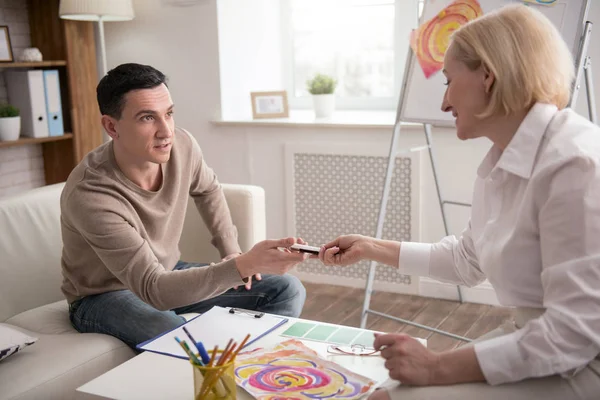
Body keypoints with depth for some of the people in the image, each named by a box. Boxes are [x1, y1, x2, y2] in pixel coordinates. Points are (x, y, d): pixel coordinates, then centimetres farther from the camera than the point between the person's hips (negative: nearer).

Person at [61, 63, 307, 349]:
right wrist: (244, 265, -45)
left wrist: (231, 251, 4)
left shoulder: (181, 145, -15)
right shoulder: (90, 196, -33)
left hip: (168, 274, 6)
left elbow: (207, 190, 11)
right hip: (106, 296, -6)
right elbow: (153, 289, -36)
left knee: (287, 290, -3)